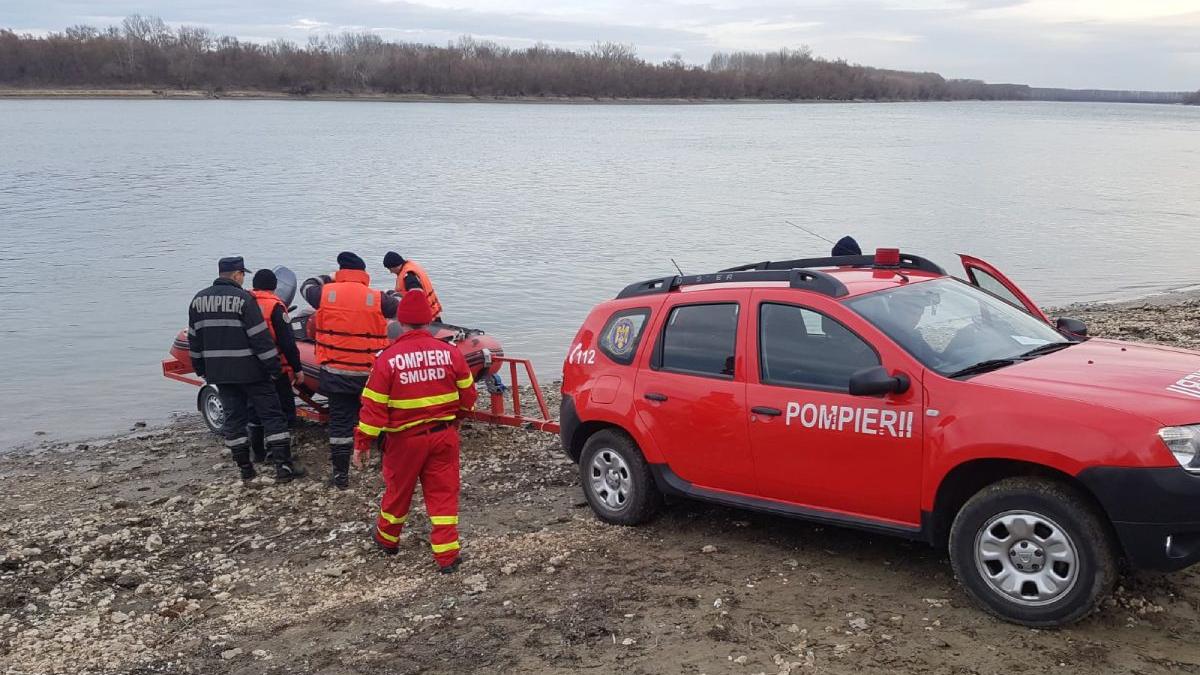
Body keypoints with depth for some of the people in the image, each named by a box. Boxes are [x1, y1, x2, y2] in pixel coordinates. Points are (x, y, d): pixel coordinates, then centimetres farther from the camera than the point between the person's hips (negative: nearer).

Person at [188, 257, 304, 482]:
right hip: (250, 371, -6)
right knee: (272, 415, 1)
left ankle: (244, 468, 16)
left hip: (218, 372, 6)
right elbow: (260, 337, -15)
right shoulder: (243, 299, -13)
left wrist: (202, 370, 22)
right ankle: (283, 466, -3)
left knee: (234, 417, 14)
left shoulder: (198, 300, 7)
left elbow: (194, 339, 14)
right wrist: (274, 367, -10)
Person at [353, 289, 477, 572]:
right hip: (444, 434, 1)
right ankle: (447, 555, 8)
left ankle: (387, 539, 40)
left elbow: (374, 406, -12)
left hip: (406, 438, -1)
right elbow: (468, 396, 3)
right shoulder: (450, 352, -7)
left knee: (398, 490, 18)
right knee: (443, 493, 8)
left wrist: (362, 443, -3)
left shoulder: (388, 358, -14)